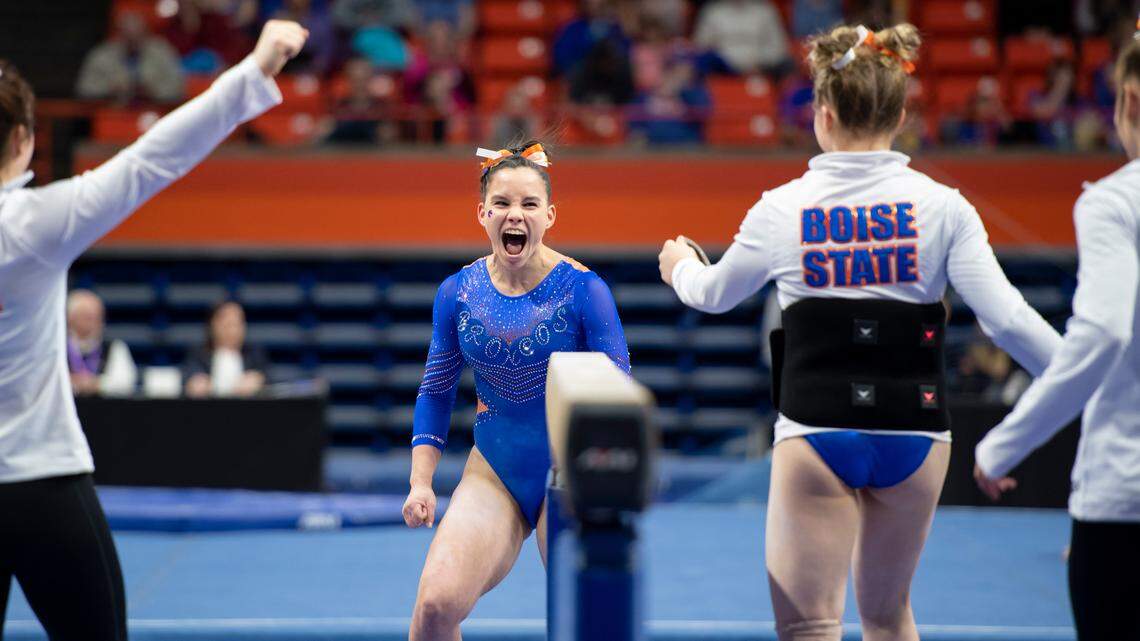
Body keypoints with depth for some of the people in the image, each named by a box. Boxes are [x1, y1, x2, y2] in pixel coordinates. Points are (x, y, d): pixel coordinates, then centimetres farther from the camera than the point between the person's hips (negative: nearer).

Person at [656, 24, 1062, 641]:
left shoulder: (782, 210, -4)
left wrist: (681, 266, 36)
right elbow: (1007, 319, -11)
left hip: (815, 437, -2)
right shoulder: (942, 207, -5)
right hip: (914, 437, 2)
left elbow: (713, 294, 13)